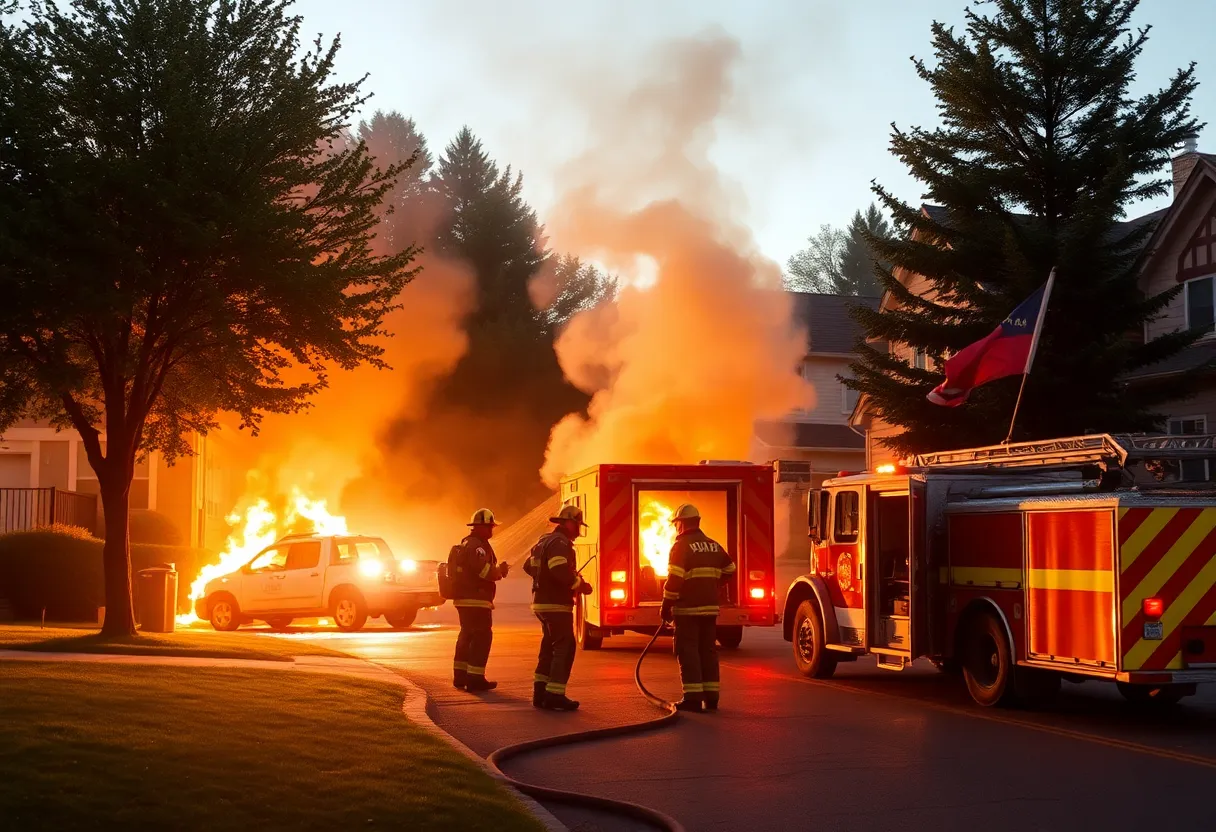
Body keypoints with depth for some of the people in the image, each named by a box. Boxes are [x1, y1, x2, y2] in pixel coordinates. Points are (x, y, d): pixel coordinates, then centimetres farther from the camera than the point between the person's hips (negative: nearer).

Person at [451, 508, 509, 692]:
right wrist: (500, 571, -7)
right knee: (482, 637, -8)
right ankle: (475, 679, -10)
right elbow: (484, 570, -26)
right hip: (476, 600, -11)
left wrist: (497, 571, 11)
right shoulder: (477, 545, -15)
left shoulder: (465, 544, 19)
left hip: (464, 598, 11)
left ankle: (460, 676, 24)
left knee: (466, 636, 18)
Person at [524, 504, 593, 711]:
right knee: (565, 647, -8)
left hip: (542, 601, 10)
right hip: (556, 604, -10)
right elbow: (561, 572, -30)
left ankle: (540, 692, 17)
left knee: (549, 646, 16)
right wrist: (581, 585, -18)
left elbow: (529, 566, 25)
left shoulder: (544, 540, 16)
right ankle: (555, 696, -12)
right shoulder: (560, 543, -16)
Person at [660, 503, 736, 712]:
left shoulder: (681, 546, -10)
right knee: (708, 650, 11)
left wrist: (666, 606, -7)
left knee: (687, 652, -3)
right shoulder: (713, 545, 12)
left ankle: (693, 698, -7)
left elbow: (674, 579, -16)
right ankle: (711, 696, 12)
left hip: (688, 608, -6)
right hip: (710, 607, 6)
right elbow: (729, 570, 21)